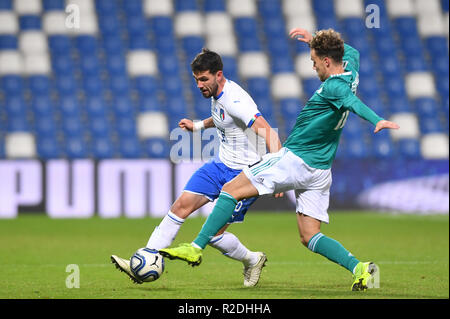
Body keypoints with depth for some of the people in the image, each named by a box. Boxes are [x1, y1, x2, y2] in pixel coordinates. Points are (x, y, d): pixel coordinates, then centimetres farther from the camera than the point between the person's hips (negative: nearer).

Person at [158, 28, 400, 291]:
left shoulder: (334, 87, -19)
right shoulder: (351, 71, 8)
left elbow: (354, 102, -39)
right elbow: (351, 52, 30)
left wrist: (377, 121, -57)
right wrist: (315, 40, 29)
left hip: (295, 159, -9)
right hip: (321, 170, 9)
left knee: (231, 190, -1)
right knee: (309, 236, 8)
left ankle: (197, 247, -3)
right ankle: (358, 267, -10)